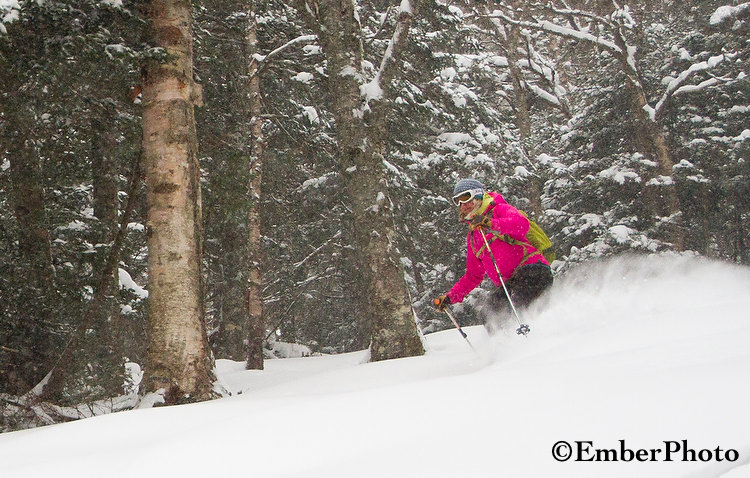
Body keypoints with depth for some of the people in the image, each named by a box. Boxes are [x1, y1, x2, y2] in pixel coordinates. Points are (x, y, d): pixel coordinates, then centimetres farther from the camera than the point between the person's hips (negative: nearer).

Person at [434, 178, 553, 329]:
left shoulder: (499, 209, 8)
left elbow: (522, 224, -16)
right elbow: (473, 276, 32)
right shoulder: (472, 237, 28)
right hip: (510, 285, 7)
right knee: (489, 314, -17)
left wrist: (489, 223, -25)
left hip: (533, 268, -7)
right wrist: (450, 297, 22)